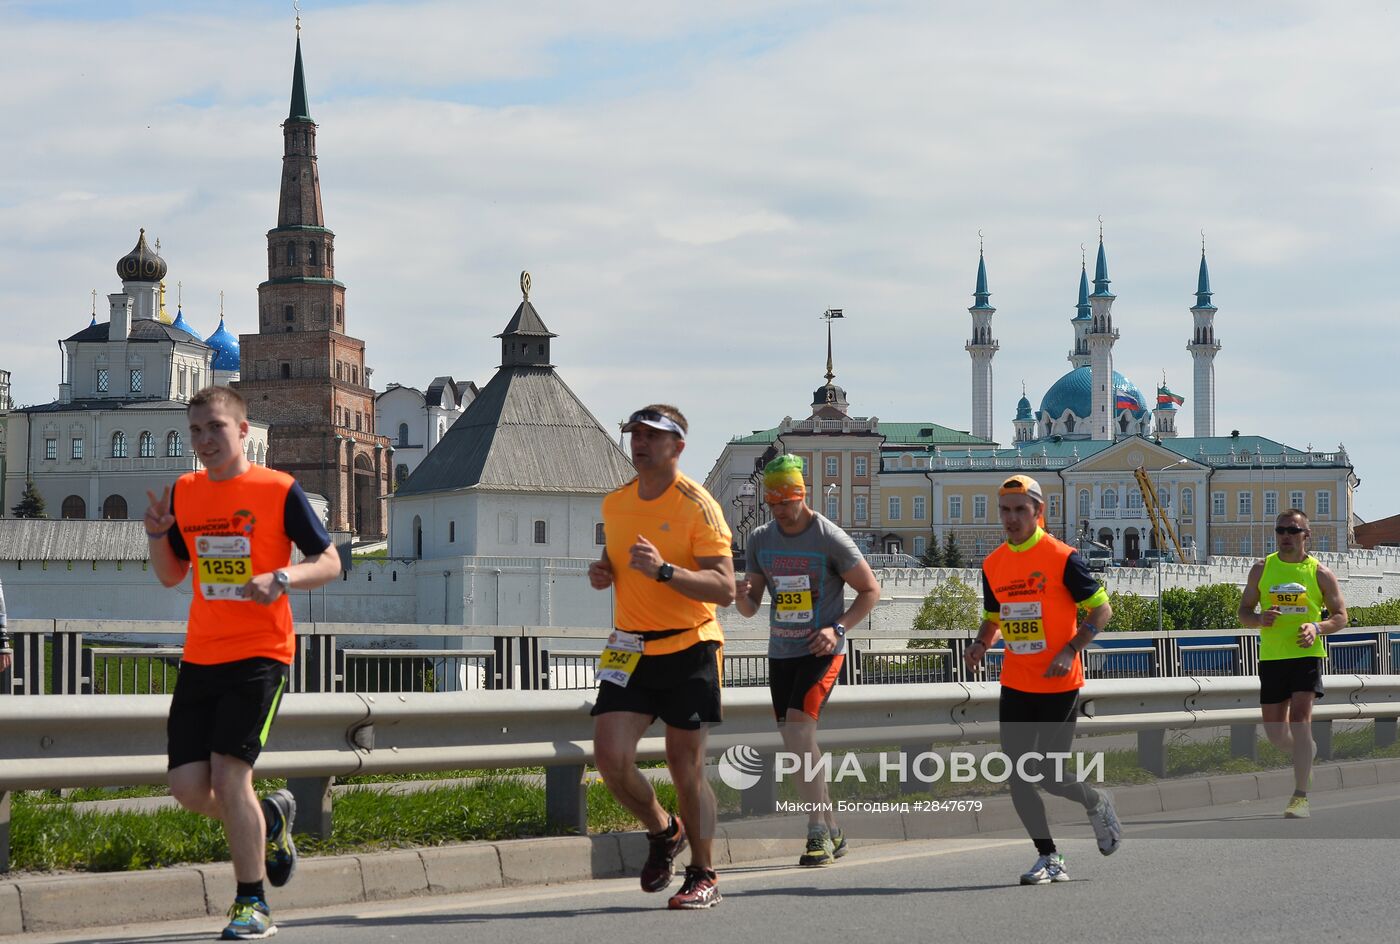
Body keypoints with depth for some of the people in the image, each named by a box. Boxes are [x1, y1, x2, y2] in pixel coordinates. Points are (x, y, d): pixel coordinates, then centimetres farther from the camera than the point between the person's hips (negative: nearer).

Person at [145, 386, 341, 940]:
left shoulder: (278, 490, -5)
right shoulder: (184, 493, 9)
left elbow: (329, 562, -2)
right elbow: (171, 575, 19)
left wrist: (283, 578, -22)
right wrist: (158, 534, -1)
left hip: (260, 653, -5)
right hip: (200, 658, 5)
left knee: (229, 774, -15)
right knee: (188, 787, -1)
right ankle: (270, 819, 30)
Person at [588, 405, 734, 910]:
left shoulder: (697, 506, -10)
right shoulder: (615, 504, 8)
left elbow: (725, 589, -17)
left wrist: (664, 570, -29)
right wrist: (602, 572, 4)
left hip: (689, 649, -5)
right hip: (630, 649, 5)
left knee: (686, 767, 0)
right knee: (610, 755, -9)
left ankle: (703, 877, 16)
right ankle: (663, 832, 18)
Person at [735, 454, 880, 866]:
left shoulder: (831, 539, -10)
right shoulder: (760, 539, 6)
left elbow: (870, 590, -2)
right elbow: (750, 608, 10)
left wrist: (837, 628, -15)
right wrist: (742, 594, -15)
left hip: (821, 651, -6)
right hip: (781, 651, 6)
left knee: (798, 728, -22)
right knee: (797, 742, 7)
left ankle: (818, 833, -17)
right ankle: (832, 832, 19)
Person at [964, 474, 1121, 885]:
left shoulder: (1062, 558, -10)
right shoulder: (993, 565, 7)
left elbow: (1102, 609, -6)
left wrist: (1069, 651, -18)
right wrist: (981, 644, -1)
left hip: (1058, 685, -5)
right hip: (1014, 685, 5)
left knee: (1049, 774, -5)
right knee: (1019, 776, 0)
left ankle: (1097, 804, 27)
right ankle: (1048, 858, 11)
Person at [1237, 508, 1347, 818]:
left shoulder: (1320, 573, 1)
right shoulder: (1262, 569, 6)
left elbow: (1341, 617, 4)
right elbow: (1243, 612, 10)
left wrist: (1317, 628, -16)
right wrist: (1260, 619, -14)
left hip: (1307, 654, -3)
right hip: (1271, 656, 3)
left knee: (1300, 717, -18)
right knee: (1274, 729, 7)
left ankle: (1300, 797, -18)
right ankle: (1305, 757, 40)